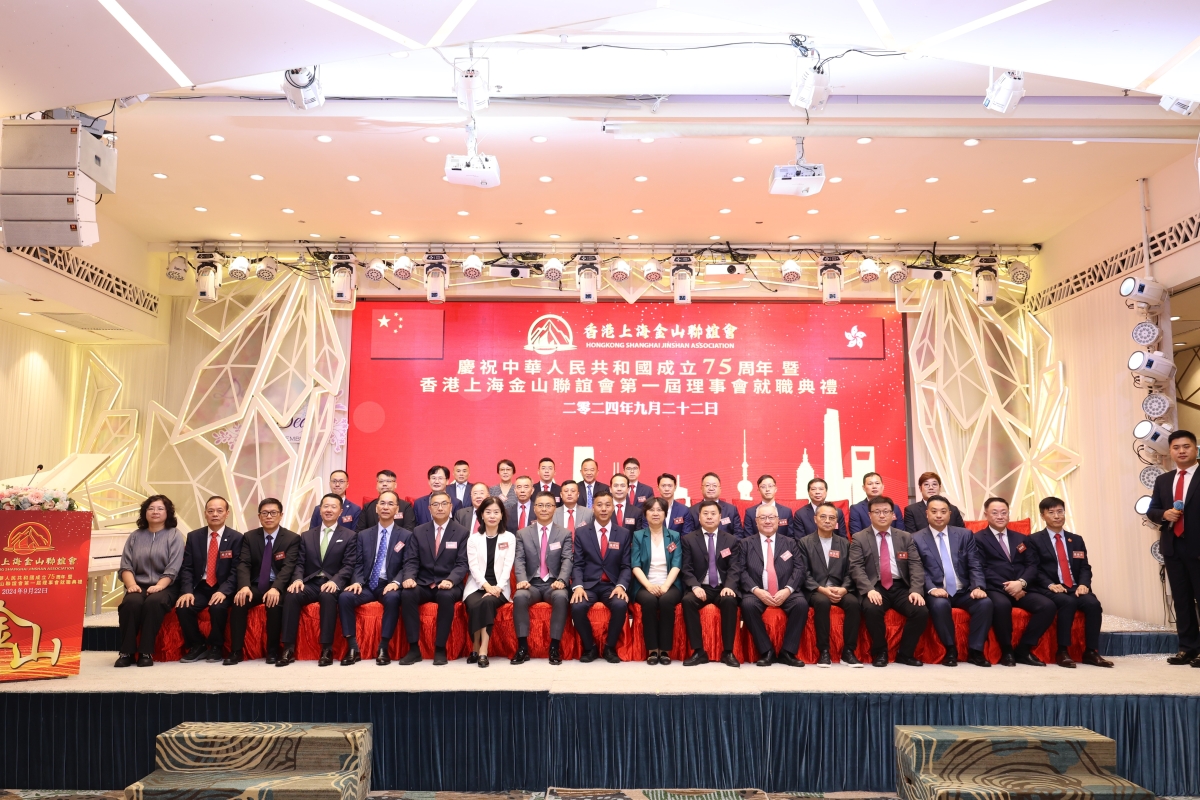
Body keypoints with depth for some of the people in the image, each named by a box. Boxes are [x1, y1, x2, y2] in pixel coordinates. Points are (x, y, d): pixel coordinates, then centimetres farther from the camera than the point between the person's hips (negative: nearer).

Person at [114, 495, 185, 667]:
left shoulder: (175, 535, 6)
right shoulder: (135, 536, 16)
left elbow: (173, 569, -5)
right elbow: (125, 566, 7)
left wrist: (159, 586, -19)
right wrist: (131, 584, -11)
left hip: (165, 587, -2)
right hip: (139, 586, 3)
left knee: (153, 602, -35)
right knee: (130, 603, -31)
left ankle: (146, 652, -28)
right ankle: (126, 652, -24)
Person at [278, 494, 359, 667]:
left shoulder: (349, 536, 7)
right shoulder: (306, 536, 18)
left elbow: (349, 565, -3)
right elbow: (300, 563, 10)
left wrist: (335, 581, -23)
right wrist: (297, 579, -12)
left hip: (333, 585, -3)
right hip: (310, 584, 3)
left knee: (327, 596, -37)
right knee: (291, 595, -29)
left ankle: (327, 649, -31)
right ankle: (289, 649, -25)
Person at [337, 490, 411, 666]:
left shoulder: (406, 535, 6)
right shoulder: (364, 535, 15)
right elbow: (358, 564, 9)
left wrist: (396, 583, -20)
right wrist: (357, 582, -11)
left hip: (389, 586, -3)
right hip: (367, 585, 3)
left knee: (393, 598, -37)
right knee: (344, 597, -27)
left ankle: (383, 648, -26)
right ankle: (353, 649, -21)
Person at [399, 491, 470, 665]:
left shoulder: (461, 532, 2)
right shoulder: (419, 531, 10)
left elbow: (462, 564, -5)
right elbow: (411, 561, 5)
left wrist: (450, 580, -25)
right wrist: (409, 577, -17)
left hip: (448, 586, -2)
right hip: (423, 585, 2)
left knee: (446, 596, -37)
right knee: (407, 594, -30)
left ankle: (440, 649, -22)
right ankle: (414, 648, -20)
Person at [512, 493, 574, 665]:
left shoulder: (565, 534, 8)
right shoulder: (523, 533, 11)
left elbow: (568, 560, -4)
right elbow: (520, 560, 1)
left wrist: (561, 580, -22)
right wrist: (522, 580, -19)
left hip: (553, 584, -1)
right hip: (532, 584, 1)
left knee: (561, 597, -35)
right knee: (519, 596, -33)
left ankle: (555, 647, -25)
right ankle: (523, 647, -24)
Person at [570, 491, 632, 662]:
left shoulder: (624, 534, 7)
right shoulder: (581, 532, 6)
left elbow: (626, 566, 4)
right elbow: (577, 564, 2)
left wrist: (621, 586, -15)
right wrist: (578, 586, -16)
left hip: (612, 585, 0)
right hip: (588, 585, 0)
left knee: (621, 605, -32)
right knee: (577, 606, -30)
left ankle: (610, 647, -6)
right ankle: (590, 647, -4)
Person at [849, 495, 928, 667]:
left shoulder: (905, 537, 13)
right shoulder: (859, 538, 5)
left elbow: (915, 566, 4)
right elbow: (856, 568, -5)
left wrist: (916, 590, -14)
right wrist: (870, 590, -23)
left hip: (901, 587, 3)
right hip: (875, 587, -3)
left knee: (921, 611, -24)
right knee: (872, 609, -34)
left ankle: (905, 653, 0)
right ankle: (880, 652, -7)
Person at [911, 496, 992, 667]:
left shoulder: (965, 535, 10)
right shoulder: (917, 539, 3)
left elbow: (975, 566, 4)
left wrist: (978, 587, -14)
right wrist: (931, 589, -22)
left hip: (964, 592, 3)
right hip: (938, 592, -3)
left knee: (985, 603, -26)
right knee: (940, 605, -35)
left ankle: (975, 650, -11)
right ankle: (951, 650, -14)